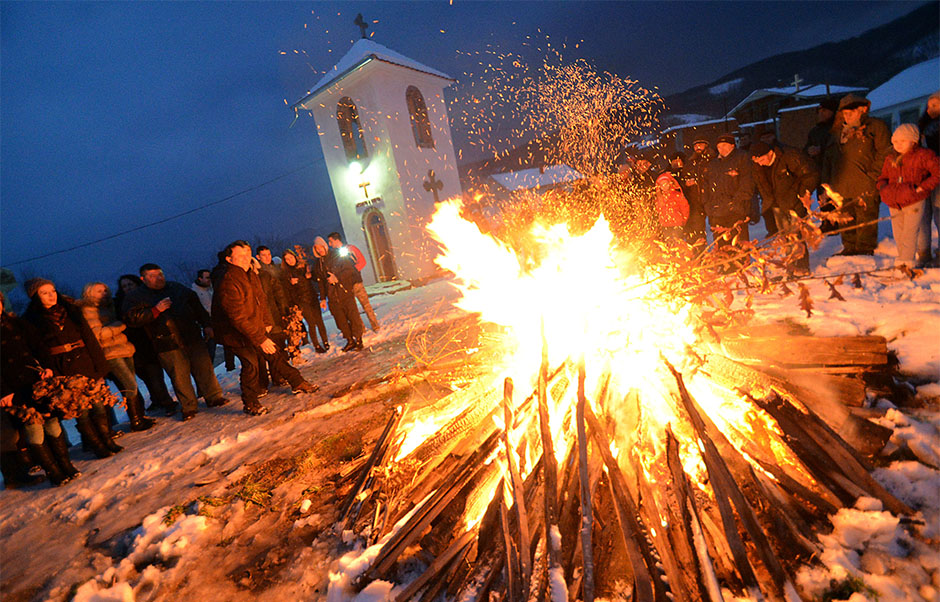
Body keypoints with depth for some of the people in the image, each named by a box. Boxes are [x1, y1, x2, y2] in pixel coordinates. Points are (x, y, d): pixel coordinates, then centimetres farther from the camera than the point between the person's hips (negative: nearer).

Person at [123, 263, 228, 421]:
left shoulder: (177, 288, 13)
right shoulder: (136, 296, 4)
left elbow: (197, 306, 17)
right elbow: (132, 319, -8)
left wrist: (206, 325, 11)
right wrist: (156, 310, -16)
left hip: (193, 337, 3)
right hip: (167, 345, -3)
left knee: (204, 366, 4)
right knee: (179, 376, 0)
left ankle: (213, 397, 17)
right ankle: (188, 408, 13)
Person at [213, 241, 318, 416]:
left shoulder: (251, 275, 3)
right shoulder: (227, 282, -26)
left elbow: (261, 300, 15)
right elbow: (238, 318, -28)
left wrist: (267, 323, 4)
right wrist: (261, 339, -27)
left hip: (256, 328, 8)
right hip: (235, 334, -8)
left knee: (275, 354, 10)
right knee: (251, 363, -12)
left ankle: (298, 384, 23)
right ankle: (250, 404, 7)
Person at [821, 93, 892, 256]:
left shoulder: (875, 127, 2)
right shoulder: (838, 131, 18)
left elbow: (884, 153, -2)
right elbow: (829, 157, 19)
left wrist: (873, 176, -10)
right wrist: (827, 181, 9)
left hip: (865, 186, -5)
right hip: (843, 185, 5)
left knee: (866, 217, -1)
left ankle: (865, 248, 7)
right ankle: (849, 247, 18)